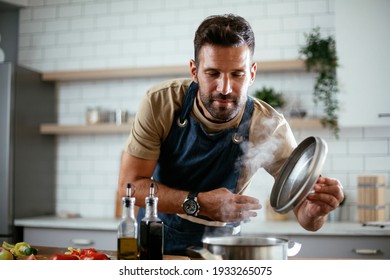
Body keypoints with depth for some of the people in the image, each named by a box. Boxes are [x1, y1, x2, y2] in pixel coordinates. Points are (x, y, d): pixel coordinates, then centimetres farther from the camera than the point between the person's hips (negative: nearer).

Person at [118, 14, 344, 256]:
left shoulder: (269, 128, -19)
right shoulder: (160, 103, -18)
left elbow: (304, 216, -15)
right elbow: (129, 183, -16)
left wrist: (315, 210, -39)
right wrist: (197, 203, -30)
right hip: (155, 240, 0)